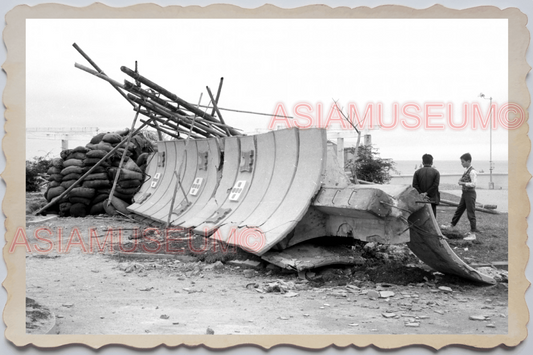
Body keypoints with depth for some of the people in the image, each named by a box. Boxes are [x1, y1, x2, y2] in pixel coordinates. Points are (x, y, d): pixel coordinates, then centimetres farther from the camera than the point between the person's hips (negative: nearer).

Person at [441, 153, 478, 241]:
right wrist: (461, 181, 3)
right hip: (465, 193, 9)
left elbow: (473, 184, -26)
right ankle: (452, 225, 34)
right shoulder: (466, 170, 9)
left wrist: (463, 183, -23)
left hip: (470, 193, -9)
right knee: (459, 210, 20)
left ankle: (473, 234, 4)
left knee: (471, 214, -3)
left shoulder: (472, 172, -19)